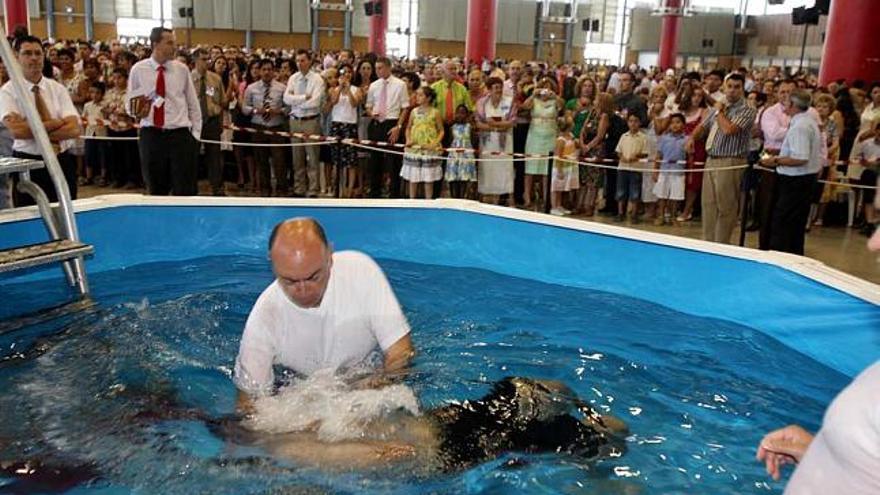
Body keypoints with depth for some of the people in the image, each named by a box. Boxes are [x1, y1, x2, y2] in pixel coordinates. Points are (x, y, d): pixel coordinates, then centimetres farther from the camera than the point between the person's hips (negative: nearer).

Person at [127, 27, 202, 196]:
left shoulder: (182, 69, 4)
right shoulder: (138, 69, 3)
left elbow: (193, 104, 9)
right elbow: (130, 103, 10)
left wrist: (195, 134, 4)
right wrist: (136, 112, -12)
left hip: (180, 134, 0)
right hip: (151, 135, 1)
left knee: (185, 190, -4)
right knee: (156, 190, 9)